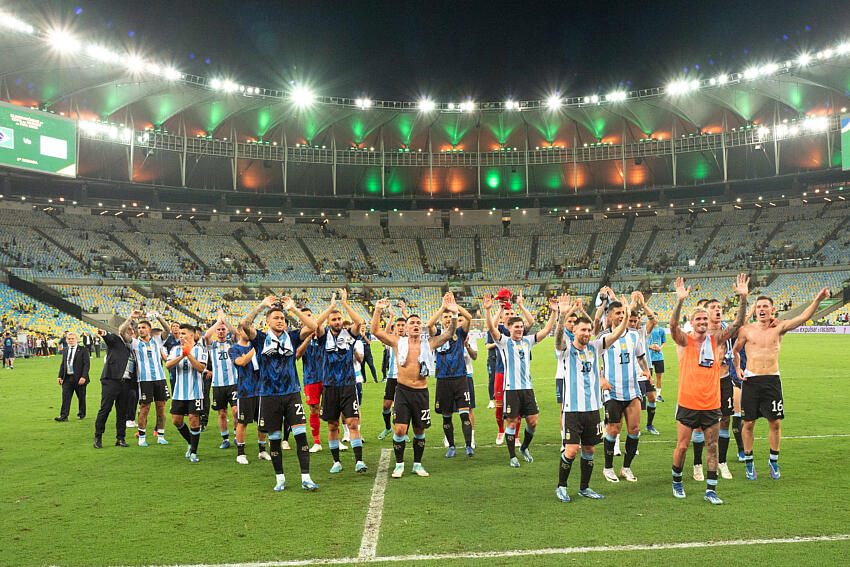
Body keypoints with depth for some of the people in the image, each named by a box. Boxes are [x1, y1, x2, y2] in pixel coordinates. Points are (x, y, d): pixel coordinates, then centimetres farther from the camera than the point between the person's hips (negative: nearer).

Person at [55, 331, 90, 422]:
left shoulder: (83, 350, -4)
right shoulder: (65, 351, 13)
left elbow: (86, 364, -9)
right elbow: (62, 364, 18)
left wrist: (83, 377, -17)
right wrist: (60, 376, 8)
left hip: (79, 379, -4)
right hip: (67, 378, 4)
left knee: (81, 397, 7)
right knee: (65, 397, -4)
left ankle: (81, 414, 24)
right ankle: (63, 416, -3)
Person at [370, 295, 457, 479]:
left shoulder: (429, 344, 3)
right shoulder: (398, 343, 1)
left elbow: (449, 334, -4)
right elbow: (376, 331, -3)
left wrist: (454, 315, -19)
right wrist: (378, 311, -14)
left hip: (421, 392, 1)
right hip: (403, 391, -1)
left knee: (419, 430, 10)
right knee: (399, 429, -8)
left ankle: (417, 464, 27)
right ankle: (399, 464, 11)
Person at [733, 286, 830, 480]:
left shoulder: (779, 328, 3)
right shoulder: (746, 330, 2)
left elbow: (803, 317, -11)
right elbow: (735, 350, 14)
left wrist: (817, 300, -24)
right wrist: (737, 368, -1)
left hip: (772, 380, 1)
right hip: (751, 380, -1)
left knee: (775, 423, 4)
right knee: (748, 423, 4)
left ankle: (774, 461, 23)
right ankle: (748, 461, 20)